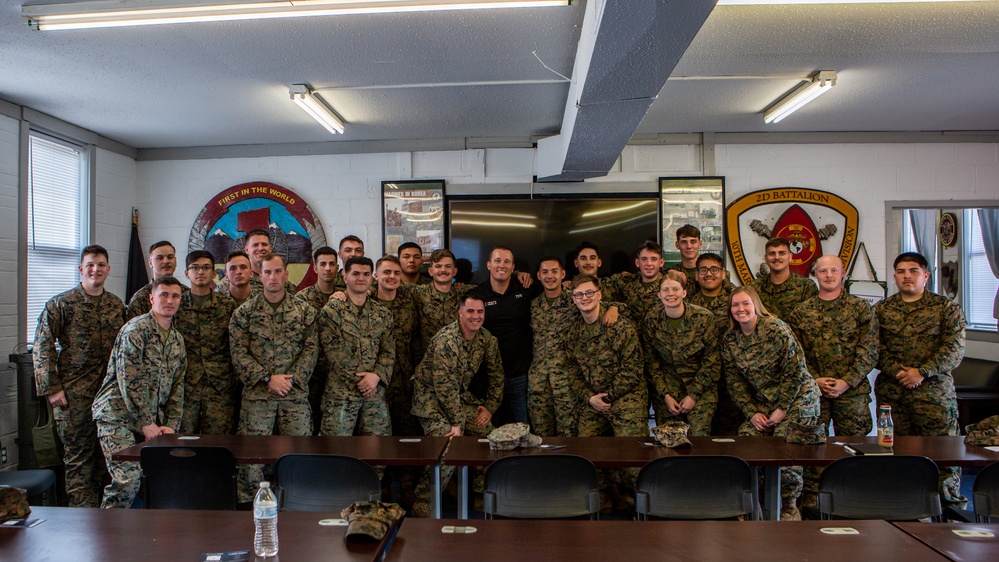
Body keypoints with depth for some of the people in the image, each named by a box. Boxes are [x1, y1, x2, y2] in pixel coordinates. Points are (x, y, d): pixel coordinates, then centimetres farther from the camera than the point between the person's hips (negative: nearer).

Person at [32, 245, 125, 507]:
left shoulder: (117, 305, 10)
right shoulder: (61, 304, -3)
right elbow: (41, 348, -5)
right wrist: (51, 388, -10)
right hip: (74, 394, -4)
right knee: (78, 458, 1)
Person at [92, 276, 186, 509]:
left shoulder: (177, 340, 13)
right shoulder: (136, 329, -10)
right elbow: (129, 382, -15)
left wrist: (171, 425, 2)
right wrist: (146, 423, -14)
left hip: (152, 421, 7)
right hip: (118, 415, -7)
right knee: (128, 479, -17)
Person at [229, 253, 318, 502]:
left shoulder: (304, 311, 8)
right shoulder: (244, 312, 6)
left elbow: (311, 350, 3)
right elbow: (238, 353, -1)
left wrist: (291, 379, -10)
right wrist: (268, 378, -11)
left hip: (295, 394, 1)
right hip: (256, 394, -1)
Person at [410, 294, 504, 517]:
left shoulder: (487, 339, -3)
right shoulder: (447, 339, -25)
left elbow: (496, 375, 9)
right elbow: (444, 385, -26)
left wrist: (490, 407, 1)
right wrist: (457, 421, -23)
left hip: (461, 395, 7)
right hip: (431, 396, -7)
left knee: (487, 430, -4)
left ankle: (482, 493, 16)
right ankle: (423, 505, -7)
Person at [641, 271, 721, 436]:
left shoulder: (705, 318, -11)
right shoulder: (651, 320, -6)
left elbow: (712, 362, -8)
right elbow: (651, 362, 1)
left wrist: (693, 395, -10)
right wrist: (665, 395, -6)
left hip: (701, 386, -2)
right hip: (667, 385, 2)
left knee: (698, 435, -13)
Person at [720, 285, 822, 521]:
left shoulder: (775, 328, -14)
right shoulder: (729, 339, 1)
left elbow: (795, 371, -15)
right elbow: (735, 382, 3)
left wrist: (782, 409, -15)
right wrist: (752, 413, -7)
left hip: (796, 397, -5)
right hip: (762, 402, 5)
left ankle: (790, 508, 5)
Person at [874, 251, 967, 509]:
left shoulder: (946, 308, 5)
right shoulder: (881, 309, 12)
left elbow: (954, 349, -4)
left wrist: (922, 372, -14)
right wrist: (898, 371, -12)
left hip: (934, 390, -2)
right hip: (891, 391, 2)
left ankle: (951, 503, 10)